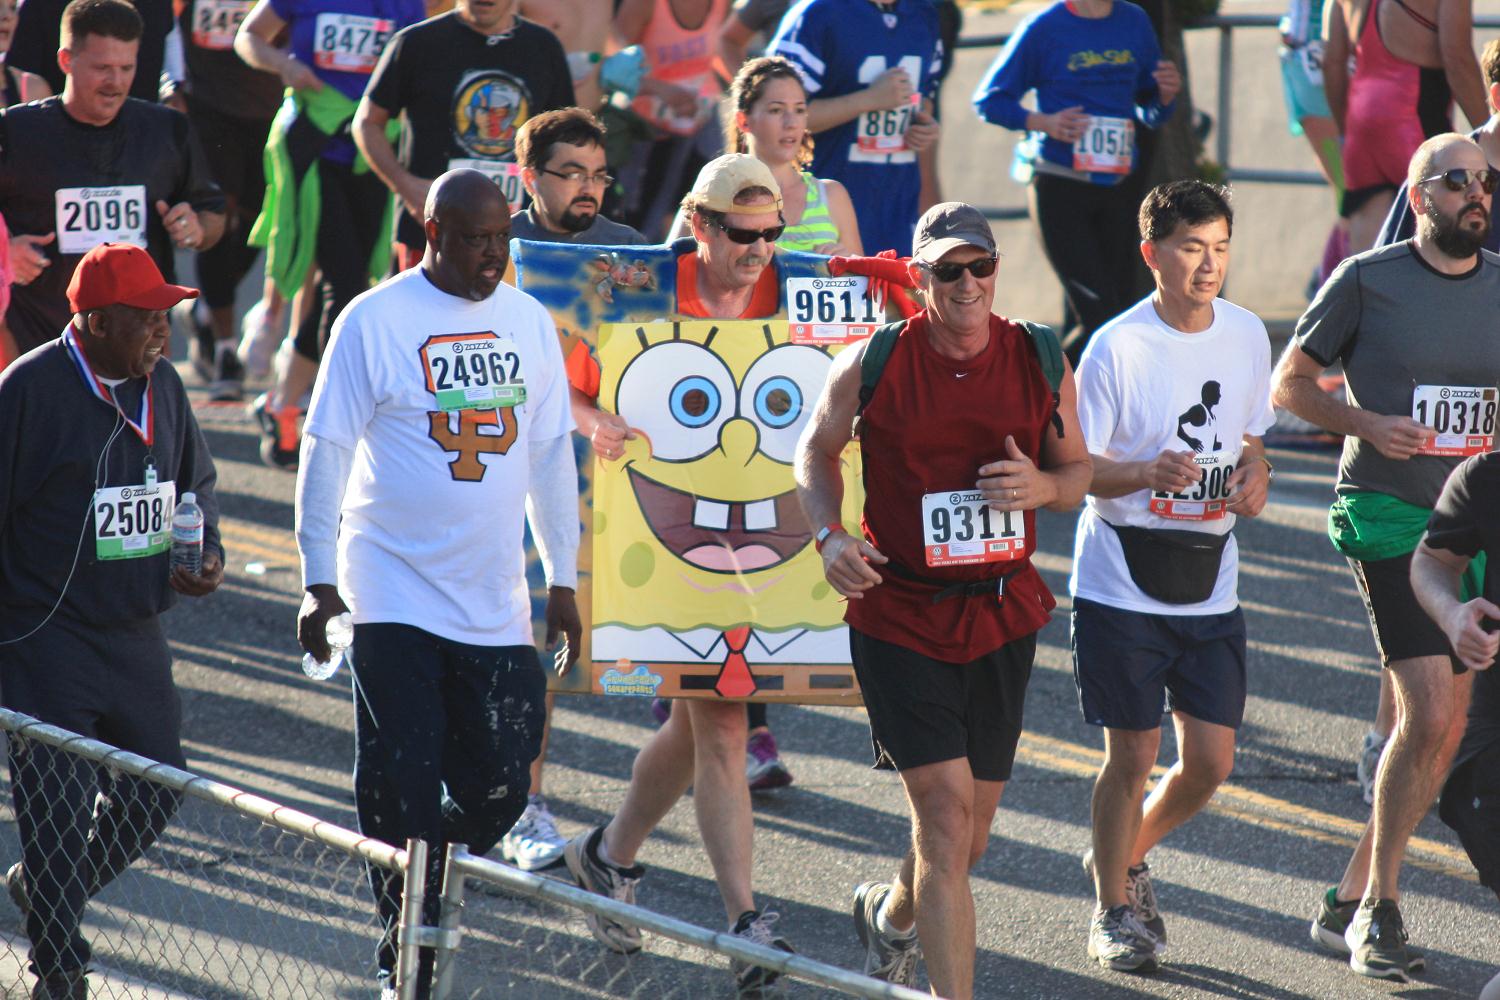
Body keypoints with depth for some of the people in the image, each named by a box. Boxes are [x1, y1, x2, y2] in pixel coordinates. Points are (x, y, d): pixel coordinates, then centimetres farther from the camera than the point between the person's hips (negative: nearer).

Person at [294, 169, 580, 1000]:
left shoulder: (529, 322, 9)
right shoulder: (374, 321, -5)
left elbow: (550, 454, 17)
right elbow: (324, 451, -3)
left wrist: (562, 578, 16)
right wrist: (319, 581, -6)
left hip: (496, 609, 4)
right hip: (394, 600, -4)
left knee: (497, 790, 1)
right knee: (400, 789, -6)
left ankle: (426, 877, 30)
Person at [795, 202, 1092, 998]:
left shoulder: (1040, 362, 0)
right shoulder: (872, 364, -7)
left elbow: (1079, 471, 11)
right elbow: (817, 449, 10)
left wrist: (1042, 486, -12)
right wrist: (830, 534, -7)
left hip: (1002, 618, 4)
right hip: (899, 618, -4)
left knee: (966, 839, 14)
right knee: (946, 809, -15)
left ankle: (890, 915, 47)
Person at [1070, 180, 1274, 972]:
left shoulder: (1246, 335, 3)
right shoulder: (1116, 347, -13)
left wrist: (1254, 477, -6)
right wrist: (1147, 473, -29)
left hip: (1210, 586, 5)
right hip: (1121, 586, -5)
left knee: (1210, 763, 3)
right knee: (1133, 756, 0)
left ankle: (1126, 856, 32)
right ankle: (1113, 907, 20)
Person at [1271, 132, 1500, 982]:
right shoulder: (1368, 280, -3)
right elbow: (1291, 383, 3)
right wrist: (1366, 424, -13)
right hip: (1389, 516, -5)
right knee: (1429, 713, -17)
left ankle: (1351, 901, 21)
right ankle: (1380, 909, -6)